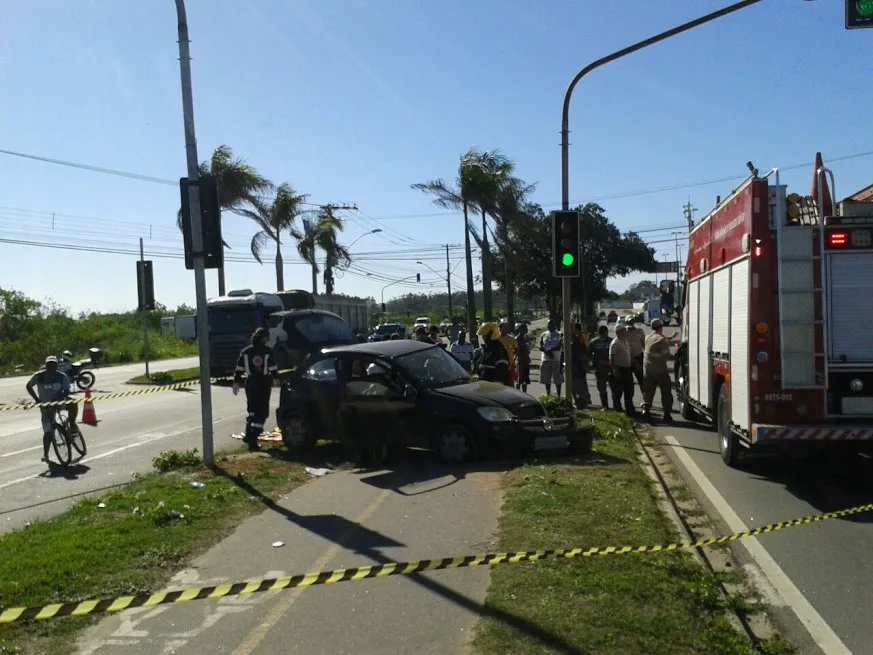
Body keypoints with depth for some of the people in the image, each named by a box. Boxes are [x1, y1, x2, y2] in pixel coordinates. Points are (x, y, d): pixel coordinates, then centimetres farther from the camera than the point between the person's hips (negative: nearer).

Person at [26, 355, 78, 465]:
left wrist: (59, 398, -32)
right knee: (48, 432, -6)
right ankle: (45, 455, 8)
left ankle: (72, 425, -9)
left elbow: (66, 392, -12)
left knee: (73, 403, -33)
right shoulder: (39, 376, -10)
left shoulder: (62, 377, -12)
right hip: (46, 405, 0)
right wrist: (36, 399, -7)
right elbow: (28, 386, 3)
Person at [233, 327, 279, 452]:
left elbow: (239, 369, 3)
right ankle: (253, 441, -7)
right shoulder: (268, 352, -8)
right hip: (264, 384, -4)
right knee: (262, 412, 0)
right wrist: (276, 378, 13)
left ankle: (249, 435, 26)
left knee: (252, 409, 24)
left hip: (250, 384, 4)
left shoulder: (246, 351, 2)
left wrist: (236, 382, 12)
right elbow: (273, 369, -5)